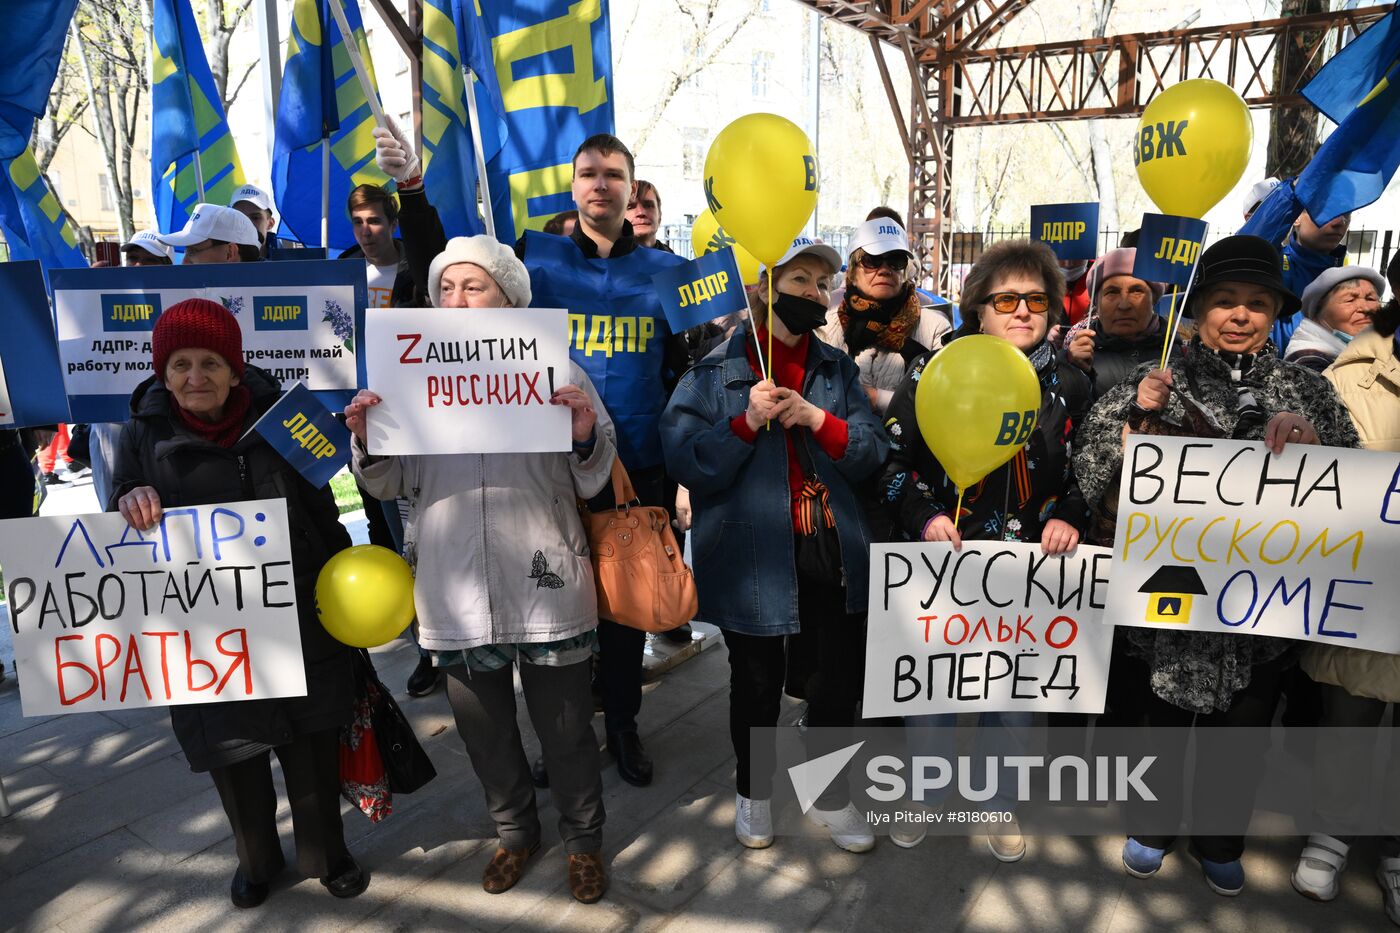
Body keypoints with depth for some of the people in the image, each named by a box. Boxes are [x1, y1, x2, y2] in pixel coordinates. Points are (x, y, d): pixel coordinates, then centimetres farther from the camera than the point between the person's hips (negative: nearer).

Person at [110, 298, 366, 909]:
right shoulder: (145, 433, -3)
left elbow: (320, 508, 4)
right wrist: (128, 500, -20)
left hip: (298, 614, 0)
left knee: (312, 741, 11)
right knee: (231, 749, 15)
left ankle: (326, 852, 34)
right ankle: (256, 858, 41)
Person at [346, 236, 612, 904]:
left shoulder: (554, 369, 0)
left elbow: (593, 482, 0)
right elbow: (393, 484, 9)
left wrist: (587, 436, -20)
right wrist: (366, 441, -10)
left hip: (544, 582, -2)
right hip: (455, 588, 3)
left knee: (565, 726, 10)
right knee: (483, 727, 20)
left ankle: (583, 838, 36)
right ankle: (515, 830, 45)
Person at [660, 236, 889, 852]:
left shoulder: (839, 370, 8)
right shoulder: (715, 371, -5)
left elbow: (873, 454, 0)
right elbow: (685, 462, -13)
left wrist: (819, 419, -16)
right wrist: (746, 423, -25)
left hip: (831, 553, 3)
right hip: (753, 557, -3)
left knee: (837, 679, 11)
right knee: (756, 681, 15)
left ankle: (830, 795, 36)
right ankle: (753, 792, 40)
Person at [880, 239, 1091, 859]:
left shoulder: (1068, 385, 4)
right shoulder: (935, 371, -4)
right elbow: (893, 458, -3)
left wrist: (1068, 519, -7)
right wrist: (924, 517, -17)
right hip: (938, 558, -2)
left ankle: (1001, 805, 37)